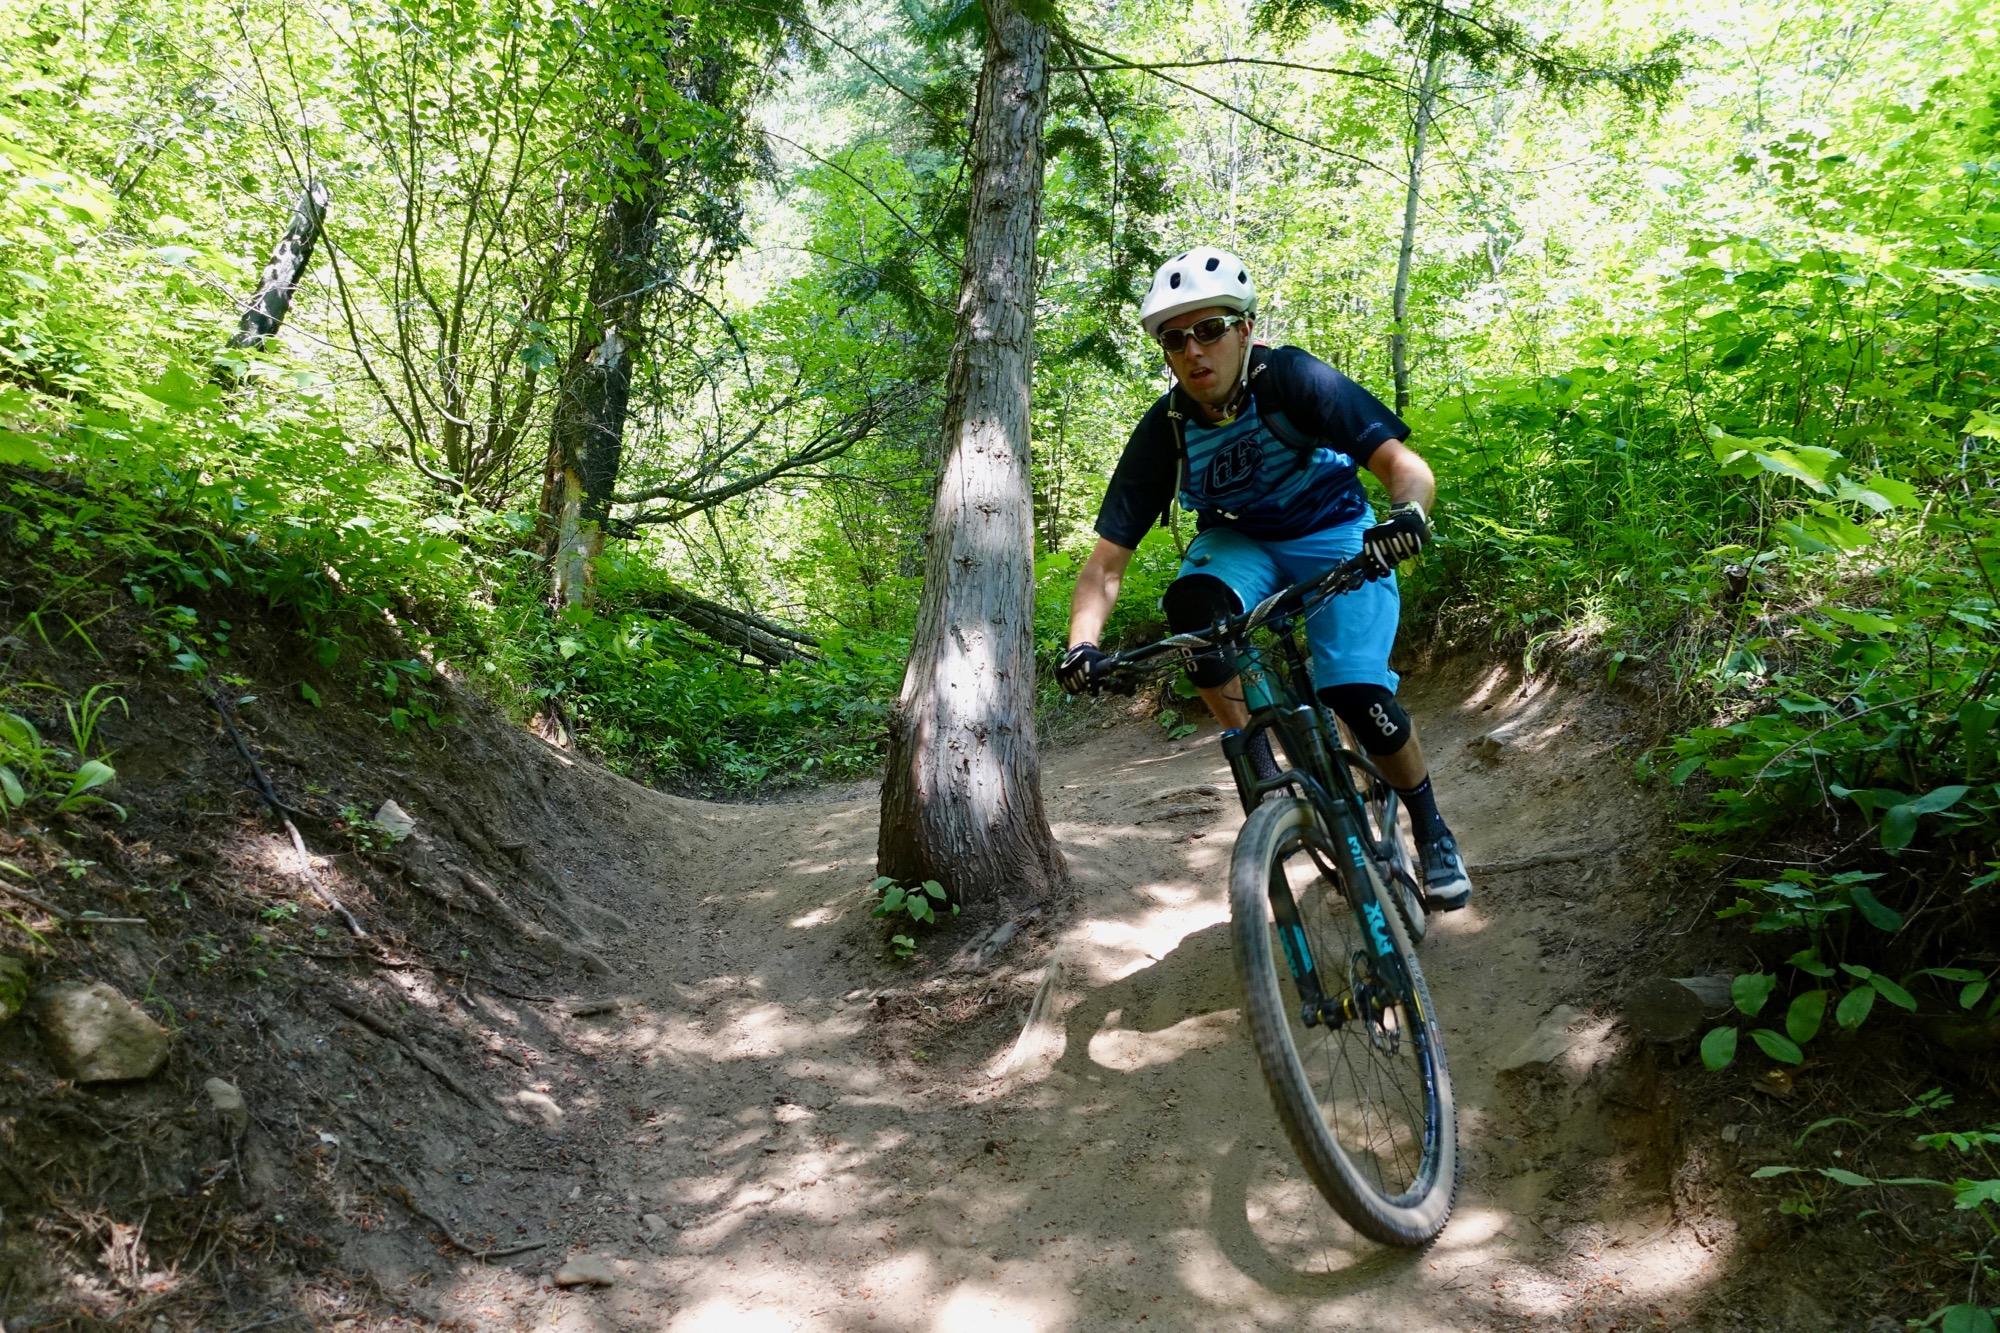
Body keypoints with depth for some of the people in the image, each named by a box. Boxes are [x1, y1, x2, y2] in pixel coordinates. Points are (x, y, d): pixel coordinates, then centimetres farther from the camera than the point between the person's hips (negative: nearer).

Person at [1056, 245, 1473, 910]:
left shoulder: (1296, 380, -25)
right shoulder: (1163, 432, -18)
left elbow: (1405, 465, -30)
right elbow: (1107, 561, -19)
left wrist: (1407, 515, -53)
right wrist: (1082, 645, -37)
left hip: (1335, 536, -2)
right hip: (1239, 541, 2)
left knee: (1356, 693, -22)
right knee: (1189, 601, -33)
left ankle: (1431, 829, 6)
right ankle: (1263, 770, -18)